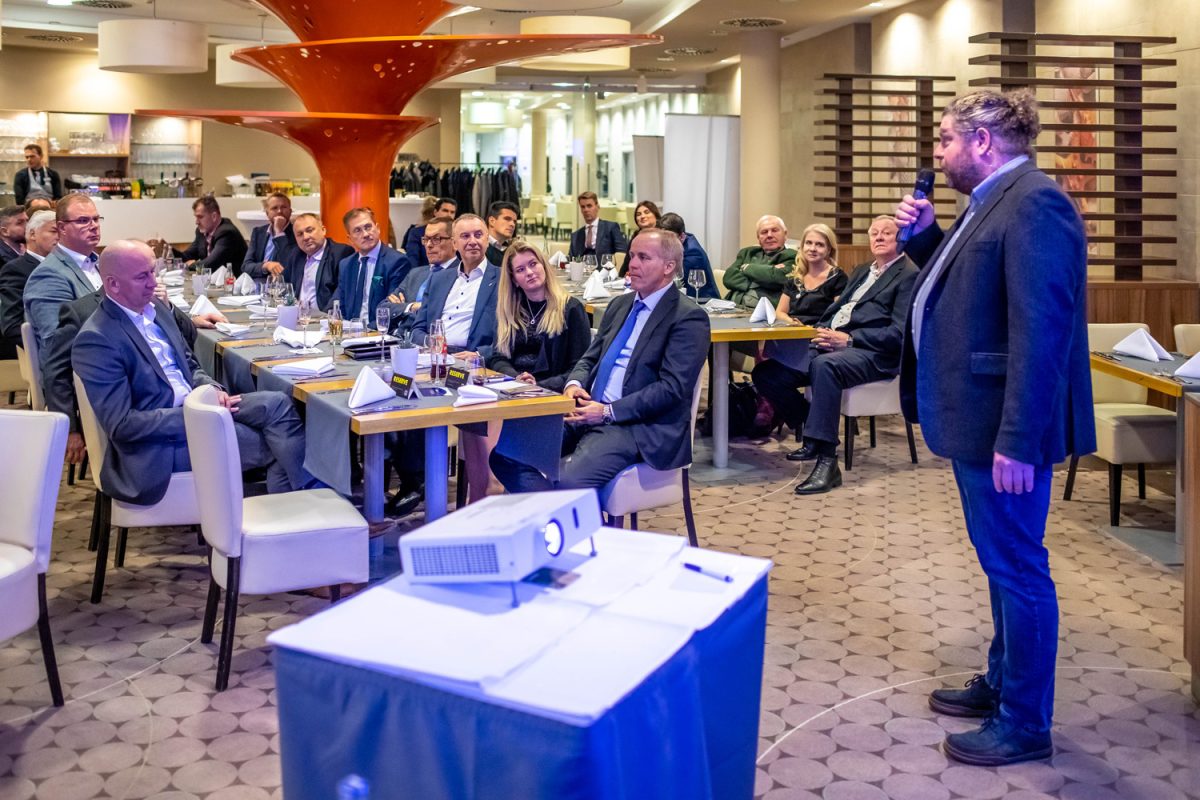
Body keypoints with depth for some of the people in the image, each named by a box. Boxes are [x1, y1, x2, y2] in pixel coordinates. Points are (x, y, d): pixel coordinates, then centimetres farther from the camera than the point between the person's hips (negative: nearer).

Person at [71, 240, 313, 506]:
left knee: (278, 403, -12)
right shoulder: (95, 340, -16)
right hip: (161, 442, -8)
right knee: (274, 444, -17)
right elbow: (121, 425, -19)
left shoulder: (155, 308, 9)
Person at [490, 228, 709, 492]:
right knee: (505, 455, -10)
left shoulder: (689, 318, -5)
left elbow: (672, 388, -14)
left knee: (569, 480, -32)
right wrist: (574, 384, 0)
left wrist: (608, 412, -18)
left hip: (639, 427, -8)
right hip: (588, 414, 8)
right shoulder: (620, 304, 20)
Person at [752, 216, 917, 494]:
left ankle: (827, 461, -38)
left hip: (872, 355, -8)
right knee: (765, 373, -8)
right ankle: (815, 433, 6)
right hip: (832, 344, 8)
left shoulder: (909, 276, 1)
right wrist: (822, 330, 2)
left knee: (825, 364, -41)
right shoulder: (862, 272, 28)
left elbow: (900, 332, -10)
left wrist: (848, 339, -18)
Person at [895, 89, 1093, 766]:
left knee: (1016, 565, 0)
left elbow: (1041, 331, -25)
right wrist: (926, 235, 8)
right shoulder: (996, 202, 14)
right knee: (1003, 561, 20)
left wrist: (1018, 441, -27)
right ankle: (1002, 684, 35)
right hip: (979, 419, 10)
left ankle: (1025, 724, 14)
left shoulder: (1034, 204, -18)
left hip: (1006, 427, -10)